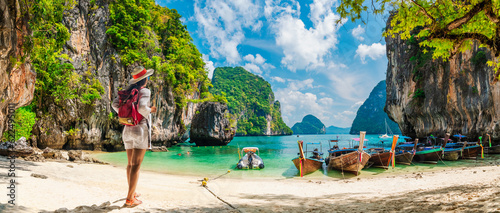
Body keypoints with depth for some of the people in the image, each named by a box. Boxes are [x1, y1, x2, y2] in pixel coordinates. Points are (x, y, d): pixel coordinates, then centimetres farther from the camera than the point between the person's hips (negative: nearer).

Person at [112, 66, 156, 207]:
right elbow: (141, 107, -26)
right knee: (136, 165, -6)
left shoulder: (128, 91, 10)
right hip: (141, 129, -7)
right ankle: (129, 199, -7)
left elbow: (115, 104, 0)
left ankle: (132, 193, 30)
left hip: (127, 130, 7)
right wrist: (149, 111, -6)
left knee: (130, 164, 17)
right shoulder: (145, 91, -9)